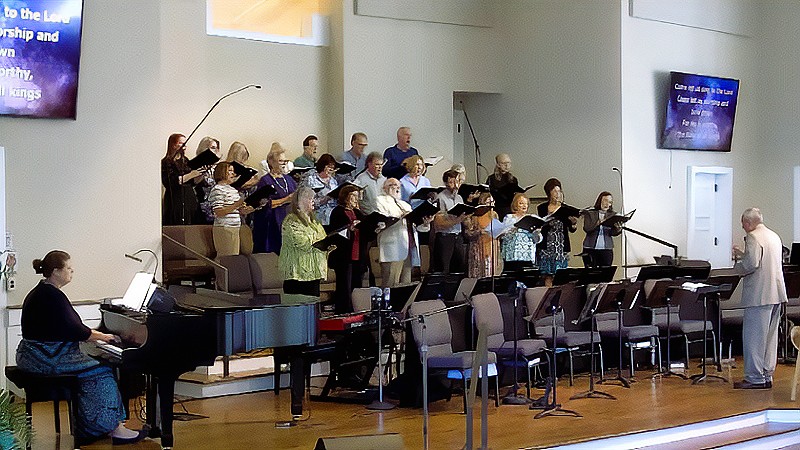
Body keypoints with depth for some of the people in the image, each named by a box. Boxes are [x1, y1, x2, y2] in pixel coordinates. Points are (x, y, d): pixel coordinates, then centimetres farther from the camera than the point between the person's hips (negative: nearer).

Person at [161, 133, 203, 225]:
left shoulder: (185, 160, 16)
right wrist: (189, 175, -17)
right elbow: (169, 183, -18)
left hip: (190, 199, 6)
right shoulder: (166, 162, -4)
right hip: (175, 201, -6)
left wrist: (200, 174, 2)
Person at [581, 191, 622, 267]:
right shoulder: (590, 213, 3)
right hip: (590, 248, -2)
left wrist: (618, 229, -20)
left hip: (606, 249, 2)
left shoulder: (612, 215, 9)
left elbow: (612, 232, 2)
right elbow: (587, 228, -10)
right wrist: (598, 222, -26)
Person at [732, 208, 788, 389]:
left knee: (754, 336, -4)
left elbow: (752, 263, -23)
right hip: (776, 293, 9)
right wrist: (742, 254, 26)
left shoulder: (753, 237, -11)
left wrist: (737, 267, -4)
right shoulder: (774, 236, 17)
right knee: (769, 336, 12)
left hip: (759, 295, -9)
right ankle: (767, 376, 17)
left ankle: (755, 378, -3)